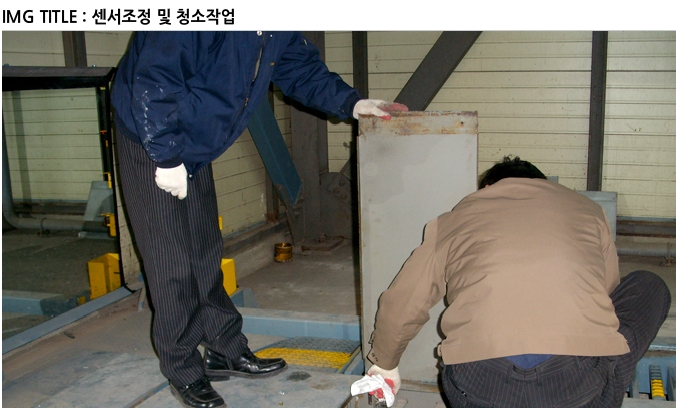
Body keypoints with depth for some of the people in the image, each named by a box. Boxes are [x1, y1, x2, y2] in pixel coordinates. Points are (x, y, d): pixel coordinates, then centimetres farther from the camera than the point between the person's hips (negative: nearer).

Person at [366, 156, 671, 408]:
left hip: (481, 381, 2)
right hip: (578, 376, -2)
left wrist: (385, 364, 42)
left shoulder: (456, 217, 23)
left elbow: (401, 304, 23)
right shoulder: (586, 208, 25)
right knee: (649, 287, 26)